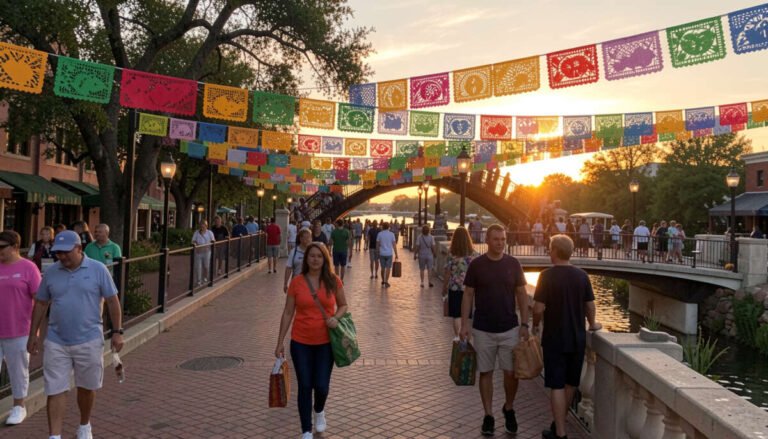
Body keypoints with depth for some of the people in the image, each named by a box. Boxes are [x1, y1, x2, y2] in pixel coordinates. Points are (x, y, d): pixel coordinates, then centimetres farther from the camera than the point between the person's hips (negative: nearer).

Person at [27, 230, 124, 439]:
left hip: (89, 341, -1)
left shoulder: (98, 270, -6)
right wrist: (33, 335, 11)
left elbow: (113, 302, -3)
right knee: (55, 390, 0)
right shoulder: (51, 272, 2)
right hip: (56, 343, 2)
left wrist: (117, 332, -6)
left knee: (87, 387, 14)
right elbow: (41, 304, 11)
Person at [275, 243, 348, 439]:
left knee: (321, 386, 3)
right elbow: (288, 313, -1)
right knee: (304, 386, 4)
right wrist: (280, 342, -1)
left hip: (325, 342, 0)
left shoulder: (333, 281, -5)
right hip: (301, 342, 0)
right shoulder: (297, 282, -6)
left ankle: (319, 411, 40)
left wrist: (336, 318, -15)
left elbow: (343, 305, 8)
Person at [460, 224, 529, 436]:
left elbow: (521, 295, 5)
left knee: (511, 372, 3)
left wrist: (524, 324, 0)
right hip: (483, 329, -1)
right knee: (486, 373, 7)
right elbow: (468, 295, 0)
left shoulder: (513, 264, 0)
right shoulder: (476, 264, -4)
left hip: (510, 328, 1)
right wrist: (464, 324, -5)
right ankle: (489, 415, 21)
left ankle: (509, 409, 29)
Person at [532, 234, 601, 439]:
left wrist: (535, 325, 3)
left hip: (554, 338, -5)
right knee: (571, 383, 18)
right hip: (577, 338, 5)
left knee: (557, 385, 2)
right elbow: (590, 305, 6)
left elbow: (539, 308, -16)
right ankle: (560, 422, 34)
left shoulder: (547, 275, -14)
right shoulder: (582, 275, -1)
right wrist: (592, 324, 24)